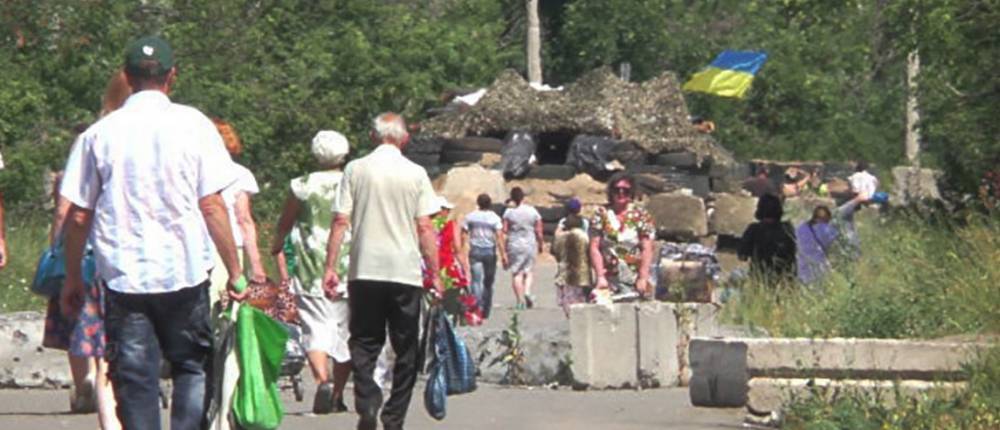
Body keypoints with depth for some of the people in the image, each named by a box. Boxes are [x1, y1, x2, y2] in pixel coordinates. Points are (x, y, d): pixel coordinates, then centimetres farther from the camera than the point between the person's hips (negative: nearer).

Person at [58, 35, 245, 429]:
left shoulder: (99, 134, 2)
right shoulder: (193, 125, -2)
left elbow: (77, 216, 5)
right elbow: (212, 206, -5)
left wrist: (72, 278, 15)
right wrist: (235, 271, 2)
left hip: (122, 277, 1)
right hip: (185, 273, -1)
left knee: (135, 381, 5)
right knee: (192, 368, 13)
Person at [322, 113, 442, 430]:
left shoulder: (356, 170, 2)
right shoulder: (415, 174, 0)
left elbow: (340, 222, -2)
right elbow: (425, 228, -2)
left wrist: (330, 267, 2)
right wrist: (435, 274, 4)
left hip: (364, 272, 1)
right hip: (406, 271, -1)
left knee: (364, 344, 8)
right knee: (405, 349, 9)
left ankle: (367, 404, -13)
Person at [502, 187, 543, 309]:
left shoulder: (509, 213, -6)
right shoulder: (533, 211, -1)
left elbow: (504, 231, -6)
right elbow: (538, 231, 1)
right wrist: (540, 245, 14)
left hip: (514, 244, -2)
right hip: (530, 244, 2)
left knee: (516, 273, 3)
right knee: (528, 271, 17)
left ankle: (520, 301, -2)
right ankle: (527, 292, -6)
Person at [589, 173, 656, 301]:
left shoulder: (641, 215, 2)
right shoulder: (601, 214, 5)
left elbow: (647, 249, -2)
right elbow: (594, 248, 2)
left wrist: (643, 279, -11)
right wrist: (600, 277, -6)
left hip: (635, 280, -1)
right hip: (609, 280, 1)